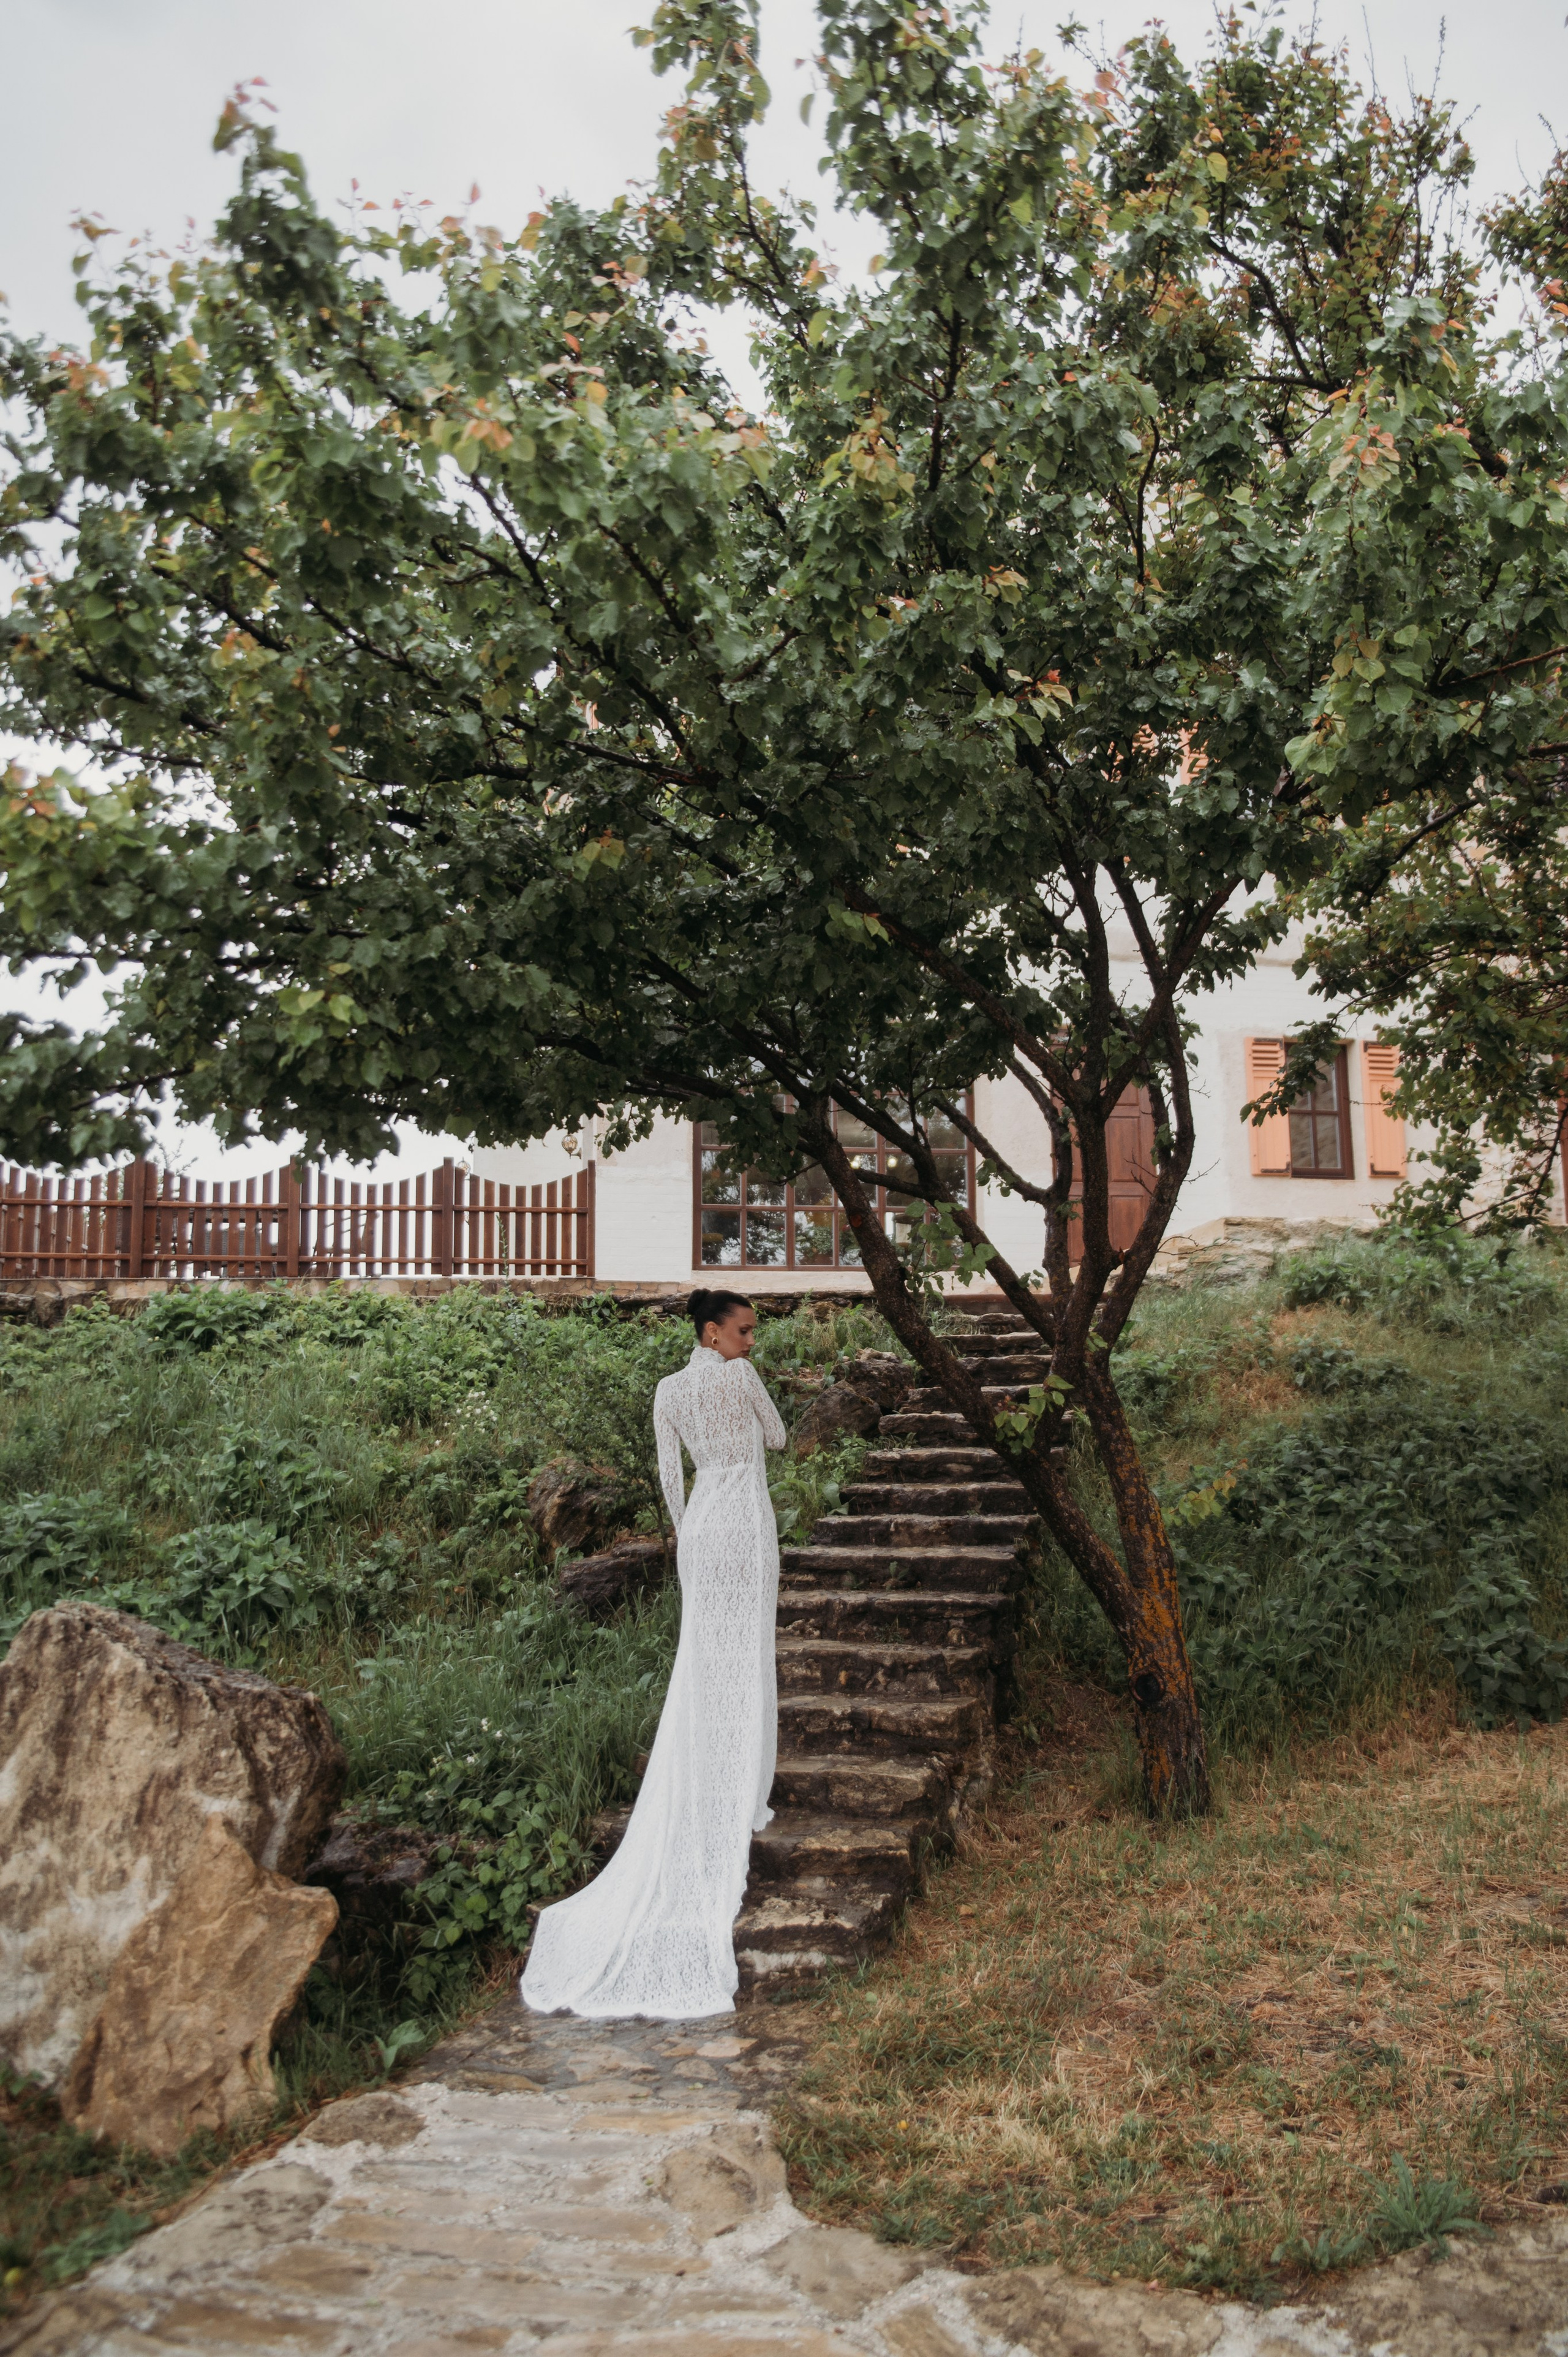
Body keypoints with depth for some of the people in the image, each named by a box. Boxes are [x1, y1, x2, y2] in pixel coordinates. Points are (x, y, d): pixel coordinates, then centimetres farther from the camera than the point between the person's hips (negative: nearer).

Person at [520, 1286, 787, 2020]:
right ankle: (738, 1804, 10)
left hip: (700, 1526, 5)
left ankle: (702, 1803, 19)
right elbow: (777, 1437, 2)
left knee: (702, 1659, 14)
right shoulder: (740, 1377, -12)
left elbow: (669, 1474, 9)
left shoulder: (669, 1391, 5)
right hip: (745, 1525, -5)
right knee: (744, 1662, 3)